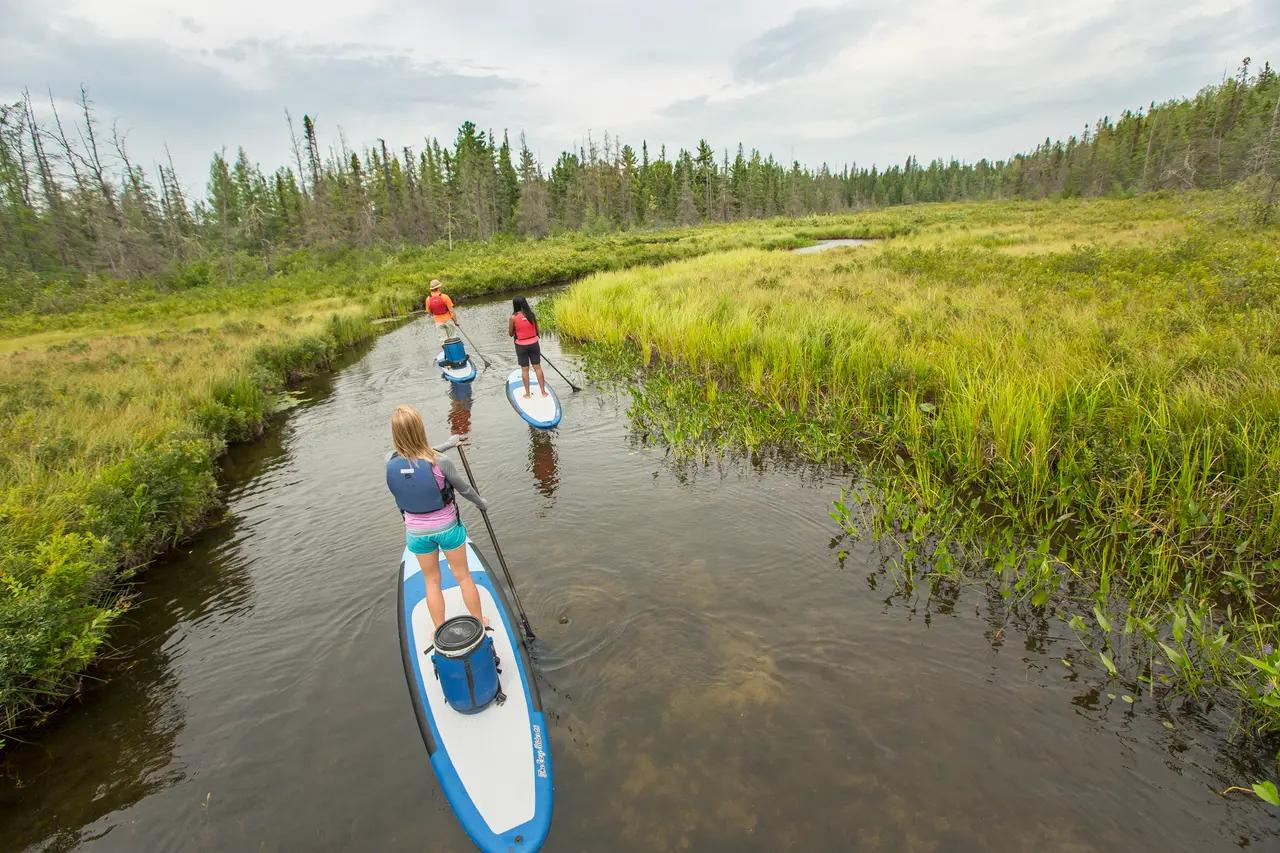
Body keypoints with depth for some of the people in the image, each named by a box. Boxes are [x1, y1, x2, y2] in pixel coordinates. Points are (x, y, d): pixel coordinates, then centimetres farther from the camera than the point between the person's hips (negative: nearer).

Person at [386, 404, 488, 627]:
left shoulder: (390, 464, -17)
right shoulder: (440, 463, -27)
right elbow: (464, 489, -10)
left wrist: (445, 445, 16)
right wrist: (481, 502, 10)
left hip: (417, 532, 2)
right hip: (447, 527, -2)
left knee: (432, 581, 22)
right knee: (463, 576, 18)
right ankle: (480, 623, 36)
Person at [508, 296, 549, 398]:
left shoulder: (513, 317, -14)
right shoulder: (531, 315, -5)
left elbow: (510, 334, -5)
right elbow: (537, 330, 4)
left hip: (521, 346, -2)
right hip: (534, 344, 2)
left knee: (524, 369, 8)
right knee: (537, 367, 10)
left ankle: (527, 393, 15)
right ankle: (543, 391, 15)